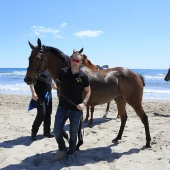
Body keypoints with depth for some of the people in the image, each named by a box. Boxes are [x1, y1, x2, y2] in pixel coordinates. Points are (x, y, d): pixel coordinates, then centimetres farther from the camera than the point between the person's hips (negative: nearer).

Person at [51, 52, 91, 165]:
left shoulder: (83, 76, -9)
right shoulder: (63, 72, -4)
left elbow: (88, 91, -1)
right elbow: (58, 83, 13)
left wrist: (84, 103, -16)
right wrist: (55, 85, -11)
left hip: (76, 110, -2)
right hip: (62, 108, 2)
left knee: (73, 134, 10)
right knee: (57, 131, 5)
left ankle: (71, 154, 31)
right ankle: (62, 149, 32)